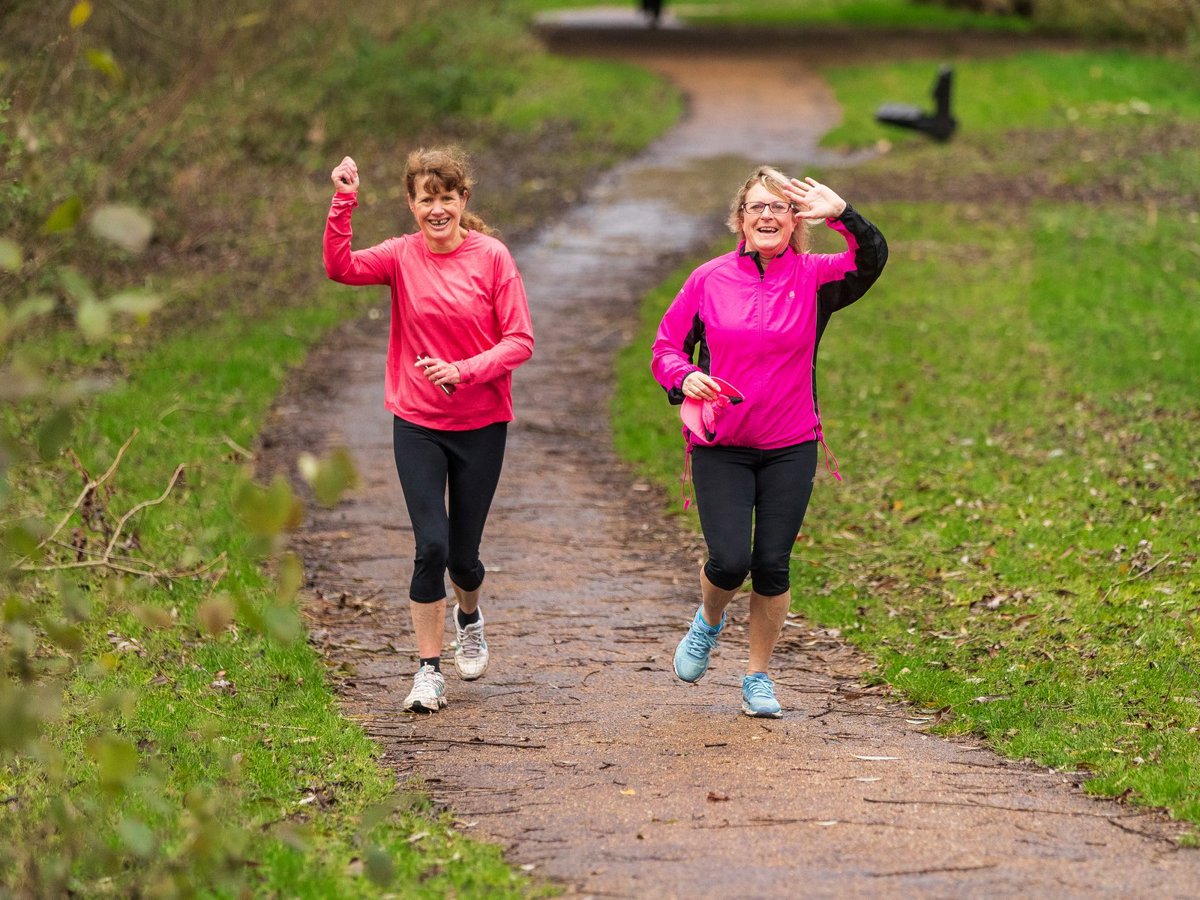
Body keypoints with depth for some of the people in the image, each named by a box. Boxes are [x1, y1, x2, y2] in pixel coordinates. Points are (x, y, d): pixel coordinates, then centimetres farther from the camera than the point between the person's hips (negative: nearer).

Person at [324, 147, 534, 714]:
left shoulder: (492, 257, -6)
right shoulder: (403, 256, -3)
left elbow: (519, 341, -8)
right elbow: (340, 267, -21)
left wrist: (464, 371, -21)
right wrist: (343, 204, -31)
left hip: (481, 424, 0)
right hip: (418, 424, 0)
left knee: (463, 553, 8)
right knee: (430, 545, -11)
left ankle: (469, 616, 44)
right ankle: (428, 671, 2)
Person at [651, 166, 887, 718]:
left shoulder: (814, 278, -2)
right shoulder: (709, 280, 0)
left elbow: (872, 259, -19)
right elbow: (667, 346, 7)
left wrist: (840, 213, -35)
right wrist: (685, 378, -15)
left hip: (790, 449, 1)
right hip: (720, 448, -1)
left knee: (772, 564, 2)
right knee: (730, 560, -10)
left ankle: (758, 678, 21)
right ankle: (709, 621, 26)